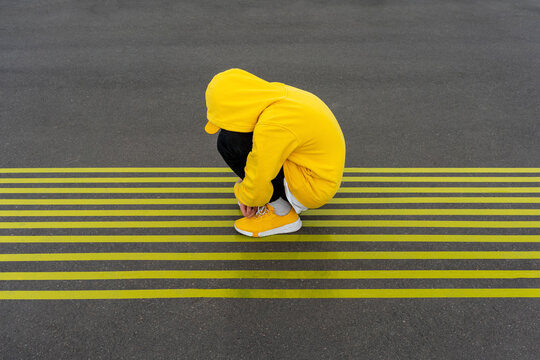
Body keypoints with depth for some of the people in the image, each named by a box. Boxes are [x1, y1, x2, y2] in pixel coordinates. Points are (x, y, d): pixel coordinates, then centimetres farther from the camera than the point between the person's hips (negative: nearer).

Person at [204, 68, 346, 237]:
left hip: (313, 189, -9)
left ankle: (282, 213, -6)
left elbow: (257, 190, -24)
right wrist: (247, 195, 11)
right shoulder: (279, 93, -1)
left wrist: (240, 193, 0)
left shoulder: (272, 126, -30)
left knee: (229, 141, -18)